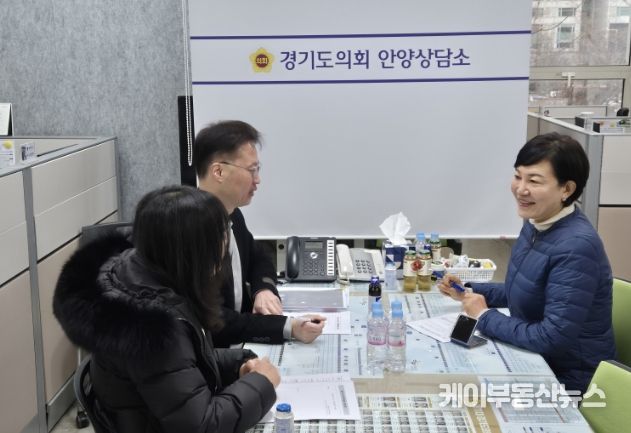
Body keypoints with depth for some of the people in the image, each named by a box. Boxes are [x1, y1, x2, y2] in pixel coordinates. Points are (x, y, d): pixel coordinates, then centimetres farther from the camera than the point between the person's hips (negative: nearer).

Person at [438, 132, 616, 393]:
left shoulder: (576, 247, -27)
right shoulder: (536, 224, -1)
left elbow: (553, 338, -28)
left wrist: (485, 316, -17)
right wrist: (468, 292, 2)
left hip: (568, 378, -7)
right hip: (535, 359, 7)